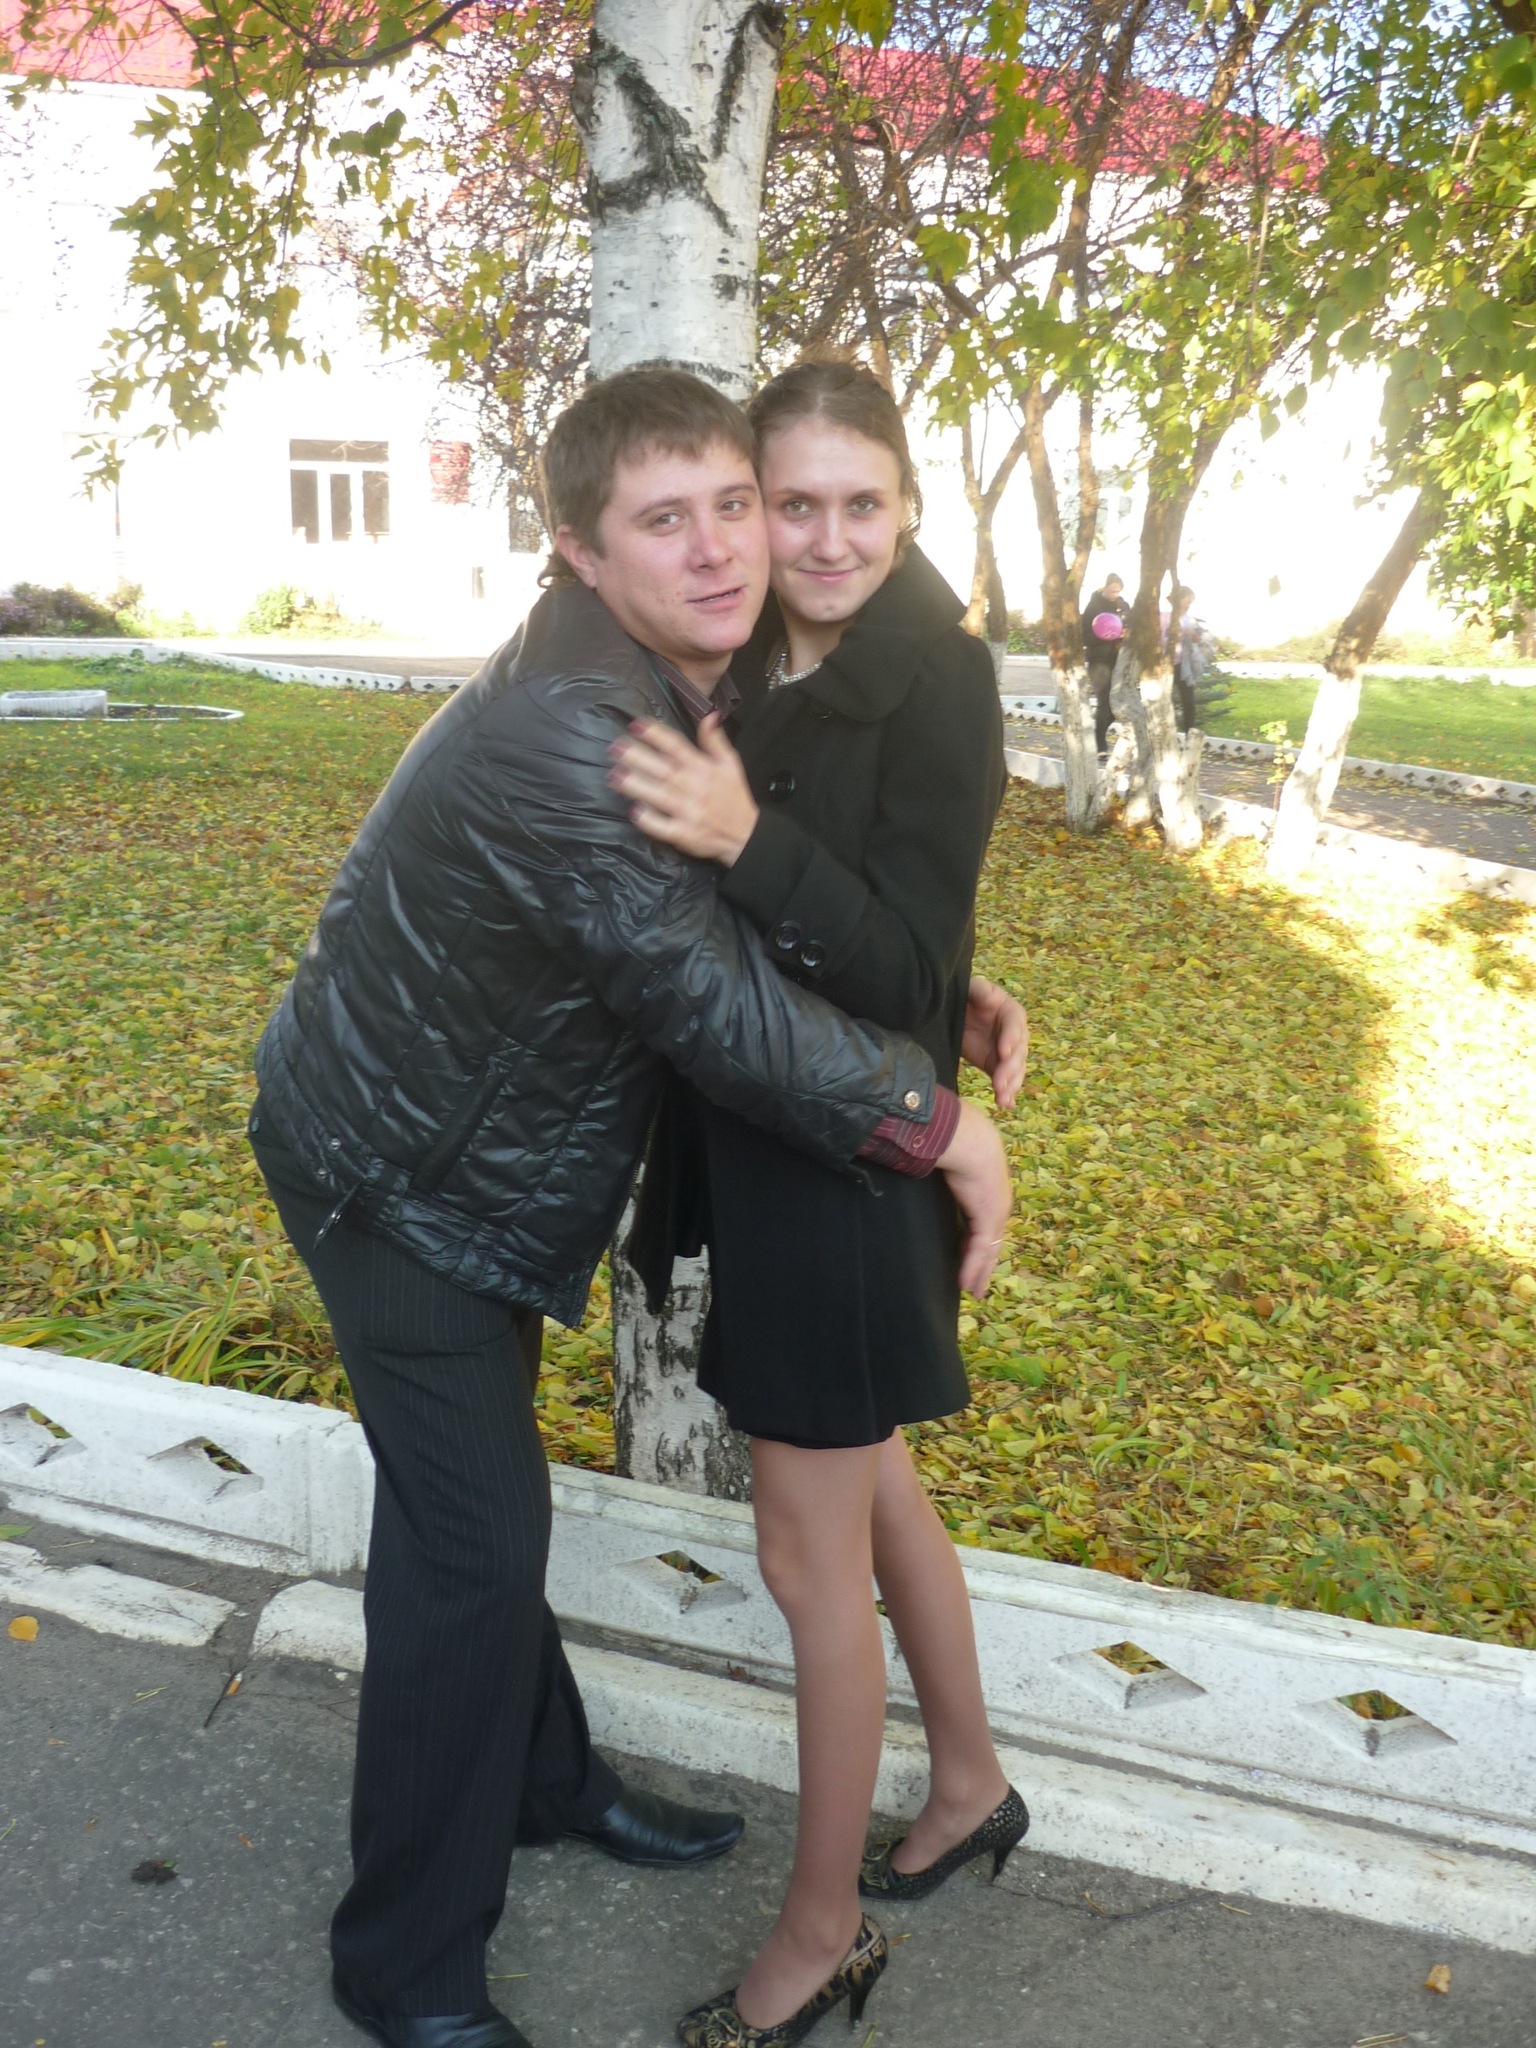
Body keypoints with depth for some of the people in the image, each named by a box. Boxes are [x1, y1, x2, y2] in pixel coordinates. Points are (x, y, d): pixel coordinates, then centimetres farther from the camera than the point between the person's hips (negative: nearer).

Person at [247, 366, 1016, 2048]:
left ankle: (544, 1781, 45)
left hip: (478, 1151, 10)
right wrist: (941, 1125, -21)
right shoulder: (567, 728, -33)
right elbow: (717, 1002, -32)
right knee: (467, 1542, -3)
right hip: (397, 1172, -9)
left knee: (483, 1491, 23)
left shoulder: (680, 679, -1)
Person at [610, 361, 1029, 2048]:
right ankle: (970, 1784, 47)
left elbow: (905, 974, -22)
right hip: (755, 1134, 8)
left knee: (810, 1556, 6)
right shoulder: (752, 664, 3)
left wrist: (745, 843, -34)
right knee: (870, 1477, 23)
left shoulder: (935, 679, -17)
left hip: (847, 1156, -8)